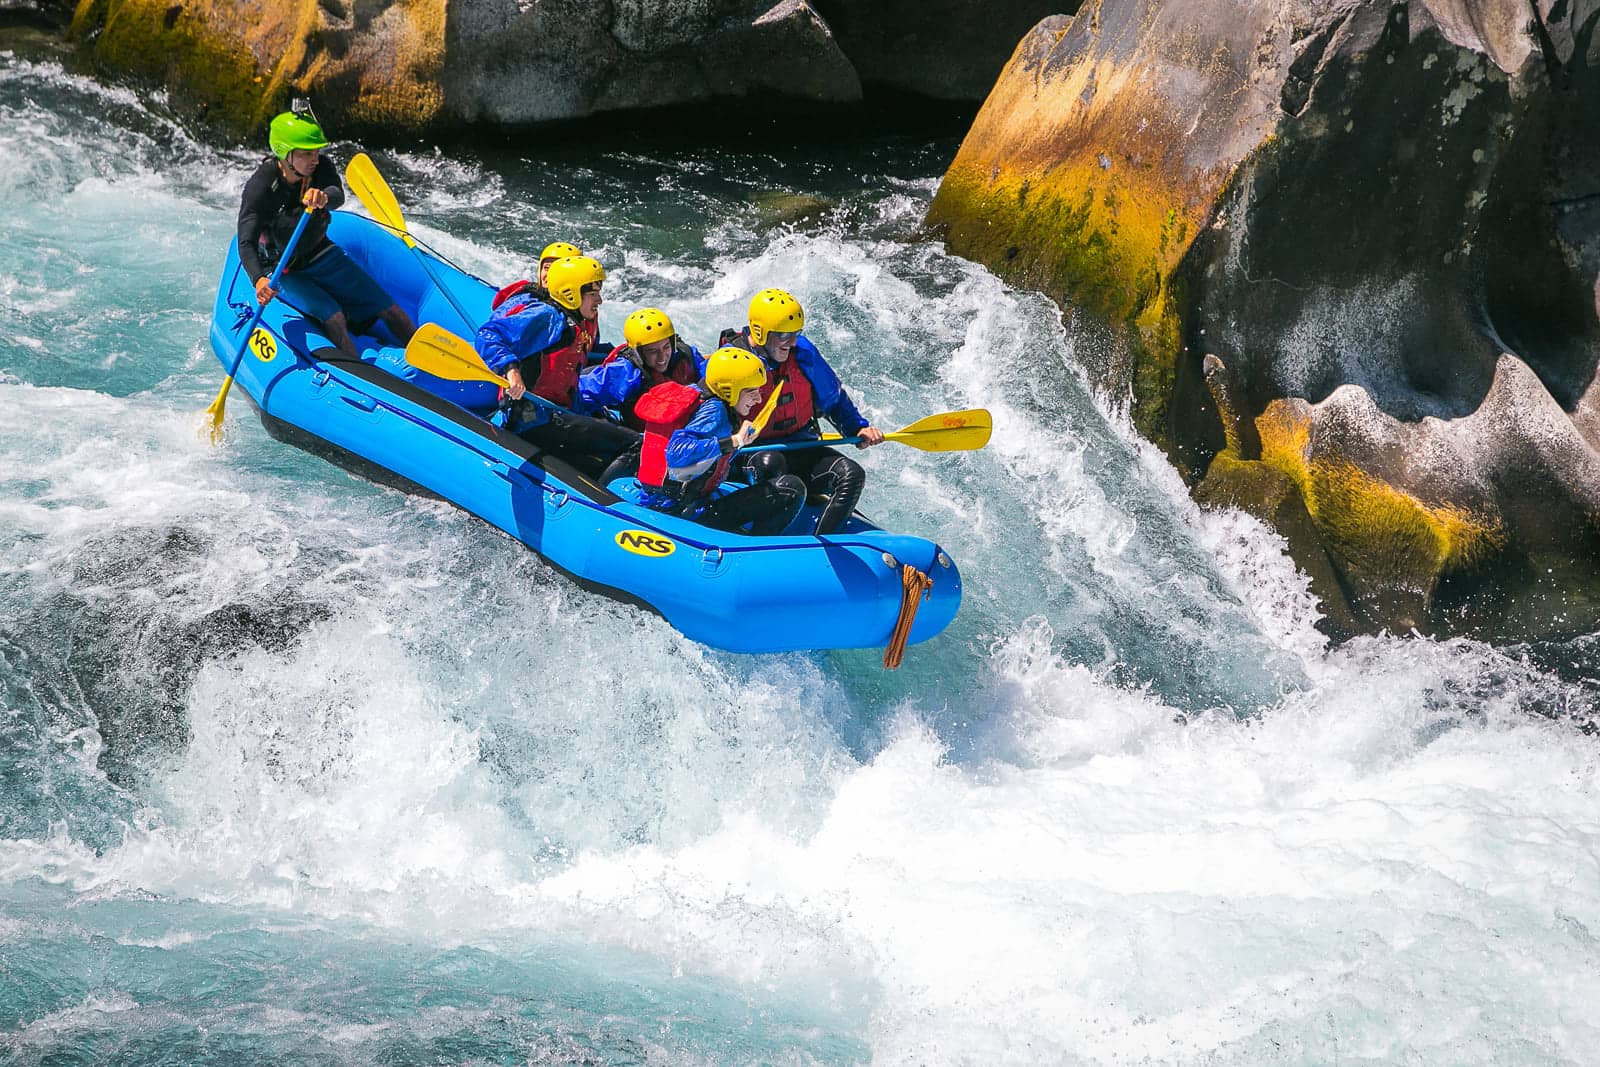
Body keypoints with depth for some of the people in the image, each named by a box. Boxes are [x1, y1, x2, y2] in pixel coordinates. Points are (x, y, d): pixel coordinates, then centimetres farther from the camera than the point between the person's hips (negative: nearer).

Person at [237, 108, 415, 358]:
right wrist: (259, 279, -52)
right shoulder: (260, 187, -25)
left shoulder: (321, 167, -13)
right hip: (281, 270, -5)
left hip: (321, 256, 5)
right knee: (333, 317, -29)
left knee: (389, 309, 0)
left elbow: (338, 196, -34)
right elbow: (246, 244, -32)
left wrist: (324, 197, -60)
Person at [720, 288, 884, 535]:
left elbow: (834, 400, 16)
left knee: (851, 474, -19)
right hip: (751, 455, -5)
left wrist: (858, 428, 2)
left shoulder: (803, 352, 1)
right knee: (770, 463, -40)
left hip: (801, 449, 5)